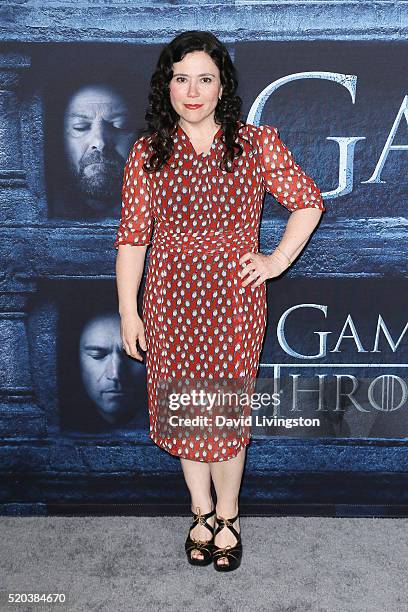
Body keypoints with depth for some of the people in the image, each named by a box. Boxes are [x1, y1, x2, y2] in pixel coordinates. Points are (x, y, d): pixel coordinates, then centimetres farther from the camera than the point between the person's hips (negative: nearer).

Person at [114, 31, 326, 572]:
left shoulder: (257, 144, -1)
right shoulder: (148, 153, 2)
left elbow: (308, 202, 7)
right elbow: (132, 236, 2)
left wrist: (278, 261, -1)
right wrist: (128, 311, 0)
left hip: (234, 299, -1)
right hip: (170, 299, 2)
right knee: (183, 409, 12)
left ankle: (227, 517, 30)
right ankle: (202, 512, 34)